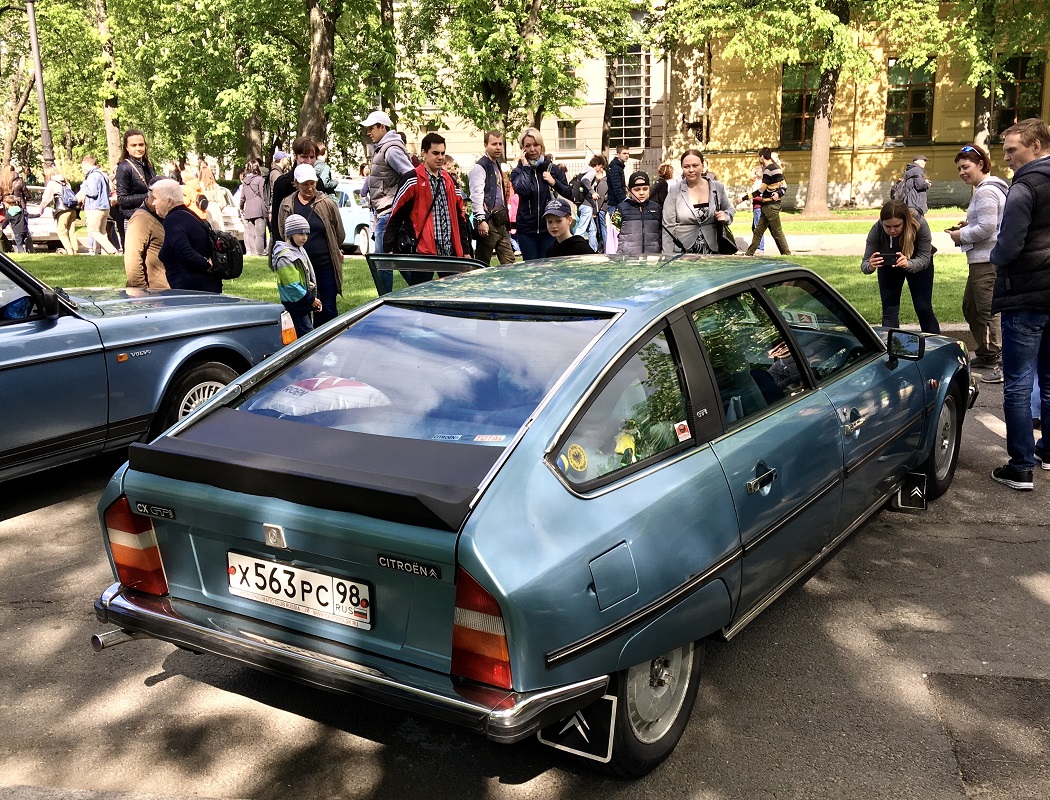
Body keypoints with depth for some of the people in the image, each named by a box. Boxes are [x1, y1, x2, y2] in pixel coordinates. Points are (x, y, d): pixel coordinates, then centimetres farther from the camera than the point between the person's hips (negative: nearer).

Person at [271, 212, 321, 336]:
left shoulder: (300, 251, 13)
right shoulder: (285, 257, -18)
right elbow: (292, 287, -22)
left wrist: (314, 299, 12)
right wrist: (311, 300, -16)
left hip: (304, 305, 10)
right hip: (295, 307, -10)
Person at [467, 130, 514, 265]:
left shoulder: (497, 166, 20)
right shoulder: (480, 167, -9)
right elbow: (476, 195, -19)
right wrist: (481, 220, -27)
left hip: (500, 221, 9)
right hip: (488, 221, -9)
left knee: (509, 262, 6)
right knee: (482, 264, -2)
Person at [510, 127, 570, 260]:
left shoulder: (553, 168, 6)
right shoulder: (518, 171, 2)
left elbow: (568, 193, 8)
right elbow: (523, 190, -19)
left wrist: (554, 182, -8)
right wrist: (526, 167, -11)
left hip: (549, 228, 1)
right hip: (527, 229, 0)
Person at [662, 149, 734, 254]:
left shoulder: (717, 188, 3)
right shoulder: (674, 191, -3)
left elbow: (729, 210, 18)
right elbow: (669, 226, -5)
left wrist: (725, 216, -5)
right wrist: (668, 257, -11)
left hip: (712, 251, 2)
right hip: (681, 253, -2)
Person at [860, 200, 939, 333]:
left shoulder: (919, 224, -36)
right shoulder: (877, 230, -33)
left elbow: (924, 258, -31)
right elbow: (864, 264, -31)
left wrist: (908, 264, -53)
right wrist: (870, 266, -56)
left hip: (918, 265, -1)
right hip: (888, 267, 1)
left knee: (924, 309, 0)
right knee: (889, 312, -5)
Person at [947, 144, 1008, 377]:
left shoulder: (986, 191, -14)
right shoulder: (988, 189, 19)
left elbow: (987, 227, -21)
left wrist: (962, 235, -8)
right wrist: (969, 226, 12)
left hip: (987, 261, -11)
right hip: (982, 260, 11)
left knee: (988, 311, -11)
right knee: (970, 307, 20)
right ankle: (985, 355, 31)